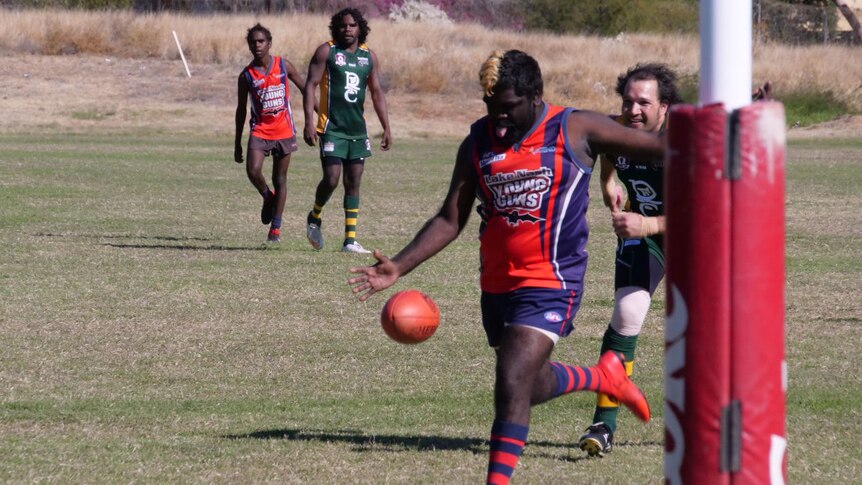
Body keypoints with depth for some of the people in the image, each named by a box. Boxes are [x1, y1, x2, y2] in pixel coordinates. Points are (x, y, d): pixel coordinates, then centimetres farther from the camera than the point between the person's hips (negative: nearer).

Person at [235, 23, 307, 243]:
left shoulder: (283, 66, 0)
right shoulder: (247, 75, 0)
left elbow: (304, 89, 10)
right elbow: (241, 109, 6)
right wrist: (238, 143, 7)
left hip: (284, 130, 0)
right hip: (259, 130, 0)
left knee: (280, 179, 5)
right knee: (253, 171, -21)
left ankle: (276, 228, 12)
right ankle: (268, 198, 11)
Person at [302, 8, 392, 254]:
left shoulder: (369, 56, 10)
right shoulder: (326, 51, -3)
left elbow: (377, 93, 15)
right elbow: (311, 85, -7)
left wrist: (386, 128, 10)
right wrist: (309, 122, -16)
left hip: (357, 129, 5)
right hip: (332, 129, -5)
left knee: (353, 183, 4)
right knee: (331, 178, -12)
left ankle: (350, 240, 5)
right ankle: (314, 217, 18)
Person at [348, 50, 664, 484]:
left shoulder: (576, 131, -7)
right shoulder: (478, 143, 5)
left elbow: (657, 147, -3)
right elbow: (450, 220, 8)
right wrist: (398, 267, -3)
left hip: (550, 285, -6)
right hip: (497, 284, 6)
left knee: (513, 384, -19)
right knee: (531, 385, 19)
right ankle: (605, 376, 47)